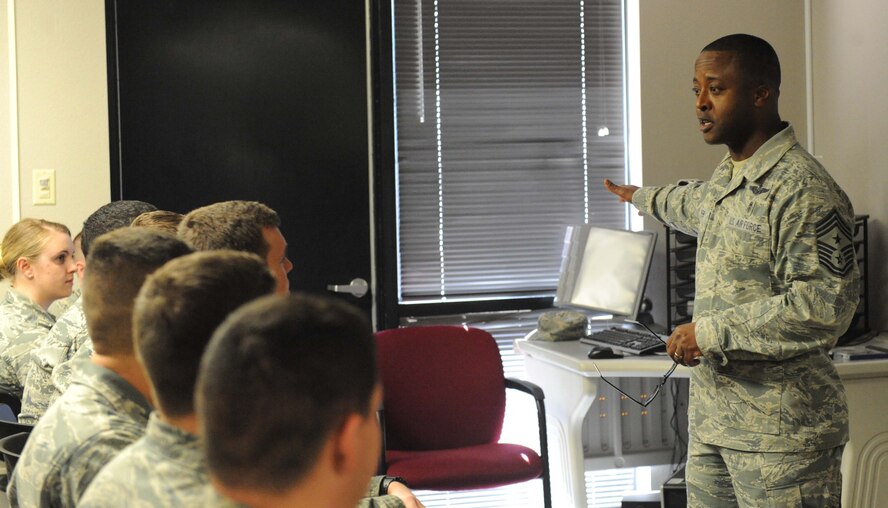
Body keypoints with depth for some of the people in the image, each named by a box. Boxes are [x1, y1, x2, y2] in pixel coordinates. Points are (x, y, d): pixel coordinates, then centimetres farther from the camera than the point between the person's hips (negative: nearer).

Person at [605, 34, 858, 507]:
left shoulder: (804, 189, -17)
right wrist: (641, 197, 58)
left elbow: (824, 305, -24)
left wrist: (711, 332, -18)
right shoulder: (727, 176, 13)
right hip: (712, 417, 9)